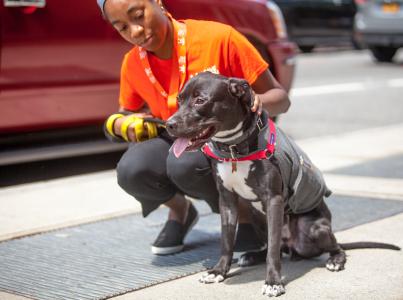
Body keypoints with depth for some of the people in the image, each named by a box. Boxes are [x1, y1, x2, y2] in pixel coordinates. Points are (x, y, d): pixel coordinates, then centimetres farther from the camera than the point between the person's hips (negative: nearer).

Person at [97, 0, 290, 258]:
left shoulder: (219, 38, -20)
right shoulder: (133, 65, -7)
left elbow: (281, 99, -14)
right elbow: (127, 114, 12)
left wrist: (257, 101, -38)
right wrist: (121, 125, -13)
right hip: (177, 143, 4)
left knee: (184, 163, -36)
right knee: (131, 170, -29)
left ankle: (245, 213, -5)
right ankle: (180, 210, 6)